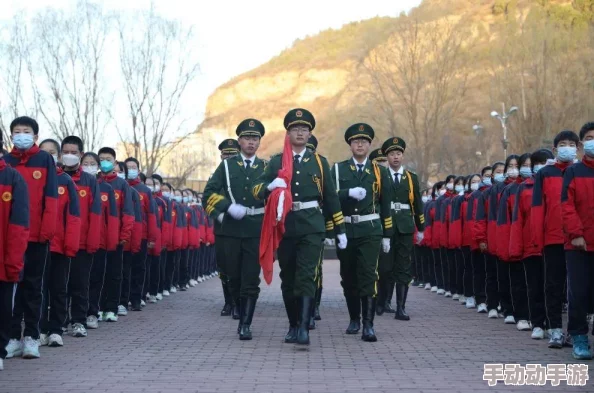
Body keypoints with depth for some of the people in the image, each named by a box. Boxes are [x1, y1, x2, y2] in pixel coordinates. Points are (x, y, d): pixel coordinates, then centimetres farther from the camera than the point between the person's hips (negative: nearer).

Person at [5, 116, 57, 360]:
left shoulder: (45, 159, 1)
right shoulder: (6, 161, 7)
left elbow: (51, 196, -3)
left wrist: (48, 229, -11)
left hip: (37, 234, -2)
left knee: (33, 285, 6)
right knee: (12, 284, 5)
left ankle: (31, 337, 12)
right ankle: (13, 337, 12)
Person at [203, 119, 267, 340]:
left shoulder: (265, 168, 10)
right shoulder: (227, 165, 9)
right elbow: (209, 193, 2)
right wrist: (228, 207, -12)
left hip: (255, 230, -1)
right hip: (230, 229, 1)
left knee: (251, 280, -6)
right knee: (234, 278, 8)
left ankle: (246, 325, -4)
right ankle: (242, 317, 24)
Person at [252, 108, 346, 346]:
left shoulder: (319, 162, 10)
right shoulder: (277, 161, 9)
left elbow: (331, 197, 12)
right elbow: (256, 188, 0)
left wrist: (340, 230, 10)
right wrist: (270, 185, -24)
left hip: (312, 226, -1)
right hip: (285, 225, 2)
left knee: (306, 277, -12)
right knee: (288, 278, 9)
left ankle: (304, 328, -17)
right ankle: (293, 325, 22)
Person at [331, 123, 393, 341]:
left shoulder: (379, 172, 9)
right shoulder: (338, 169, 8)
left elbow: (386, 207, 10)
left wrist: (387, 235, 9)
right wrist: (349, 192, -21)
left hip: (370, 231, -1)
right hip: (345, 231, 1)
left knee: (369, 276, -11)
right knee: (348, 278, 10)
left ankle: (368, 325, -10)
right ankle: (354, 319, 25)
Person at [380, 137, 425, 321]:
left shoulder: (411, 178, 11)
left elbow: (417, 205, 13)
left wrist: (421, 228, 13)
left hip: (405, 229, 2)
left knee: (403, 269, 0)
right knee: (385, 267, 4)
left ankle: (401, 308, 0)